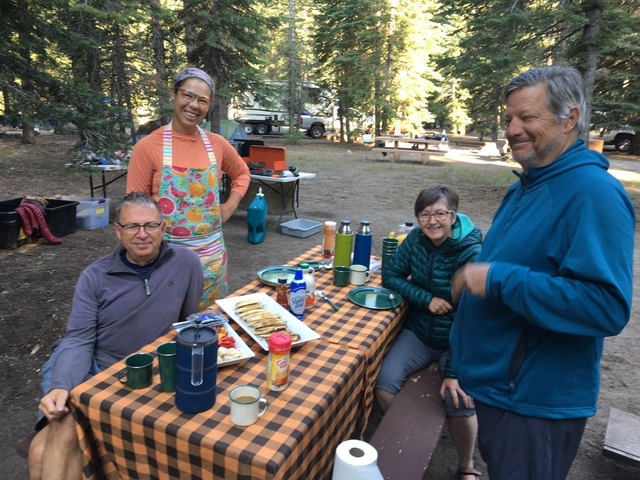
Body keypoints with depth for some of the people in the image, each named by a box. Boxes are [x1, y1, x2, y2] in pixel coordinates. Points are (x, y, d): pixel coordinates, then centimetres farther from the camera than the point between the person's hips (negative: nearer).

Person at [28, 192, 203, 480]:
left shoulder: (186, 264, -6)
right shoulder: (95, 276, -3)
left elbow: (190, 324, 5)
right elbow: (79, 340, -7)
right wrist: (60, 387, -23)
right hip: (92, 371, 2)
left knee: (65, 432, -20)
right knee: (42, 454, -18)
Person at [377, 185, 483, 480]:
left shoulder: (472, 254, -23)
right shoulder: (416, 238, -7)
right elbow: (390, 275, -3)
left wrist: (454, 371, -26)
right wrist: (426, 298, -19)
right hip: (418, 331, 4)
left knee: (460, 402, -22)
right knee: (384, 382, -14)